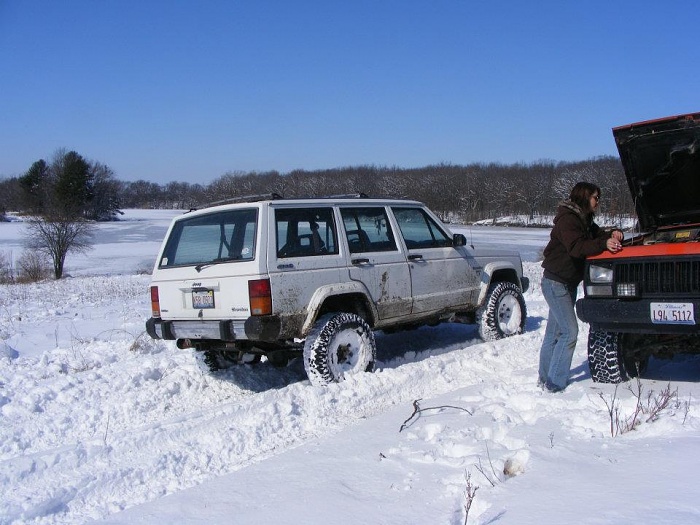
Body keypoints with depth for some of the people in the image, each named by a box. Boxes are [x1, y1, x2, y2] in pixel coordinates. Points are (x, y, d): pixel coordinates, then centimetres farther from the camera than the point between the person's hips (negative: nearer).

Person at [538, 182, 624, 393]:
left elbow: (598, 235, 18)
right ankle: (554, 383, -10)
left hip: (568, 283, 10)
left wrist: (613, 235, -3)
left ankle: (545, 378, 20)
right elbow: (576, 247, -29)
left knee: (554, 331, 13)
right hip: (555, 282, -10)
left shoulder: (584, 220, 15)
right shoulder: (567, 219, -16)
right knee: (569, 331, -13)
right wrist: (604, 244, -37)